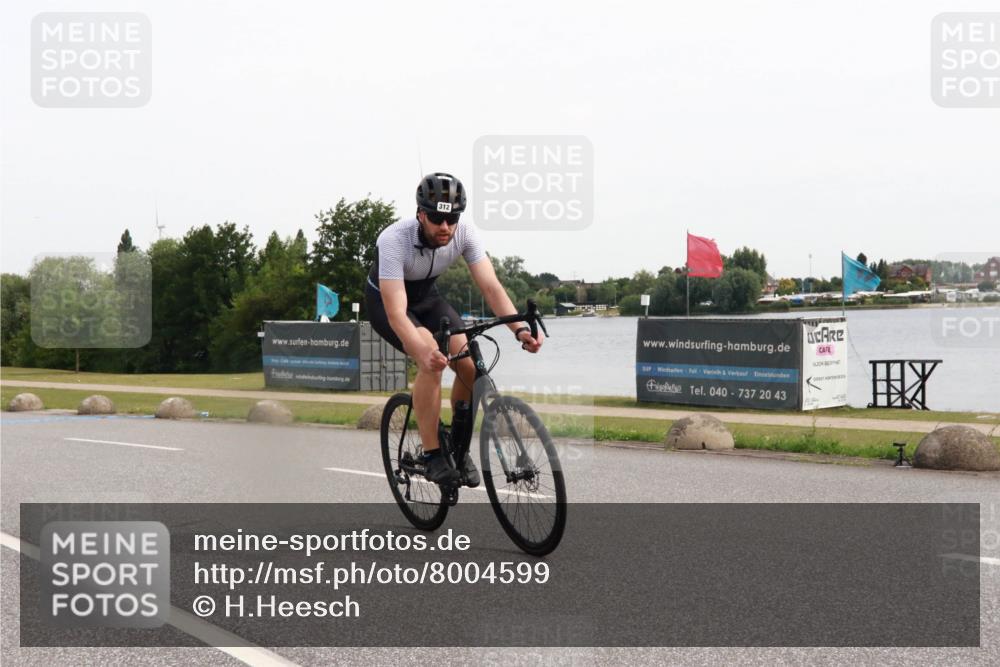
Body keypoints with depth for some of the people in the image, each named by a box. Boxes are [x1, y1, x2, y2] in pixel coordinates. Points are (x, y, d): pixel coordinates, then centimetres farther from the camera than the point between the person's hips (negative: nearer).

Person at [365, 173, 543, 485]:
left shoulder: (464, 233, -24)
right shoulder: (394, 240, -37)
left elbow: (491, 286, -26)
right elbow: (396, 314, -43)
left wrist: (520, 328, -44)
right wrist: (424, 353, -61)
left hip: (426, 297, 4)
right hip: (386, 302, -4)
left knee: (470, 363, -18)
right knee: (432, 361, -32)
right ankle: (432, 456, -19)